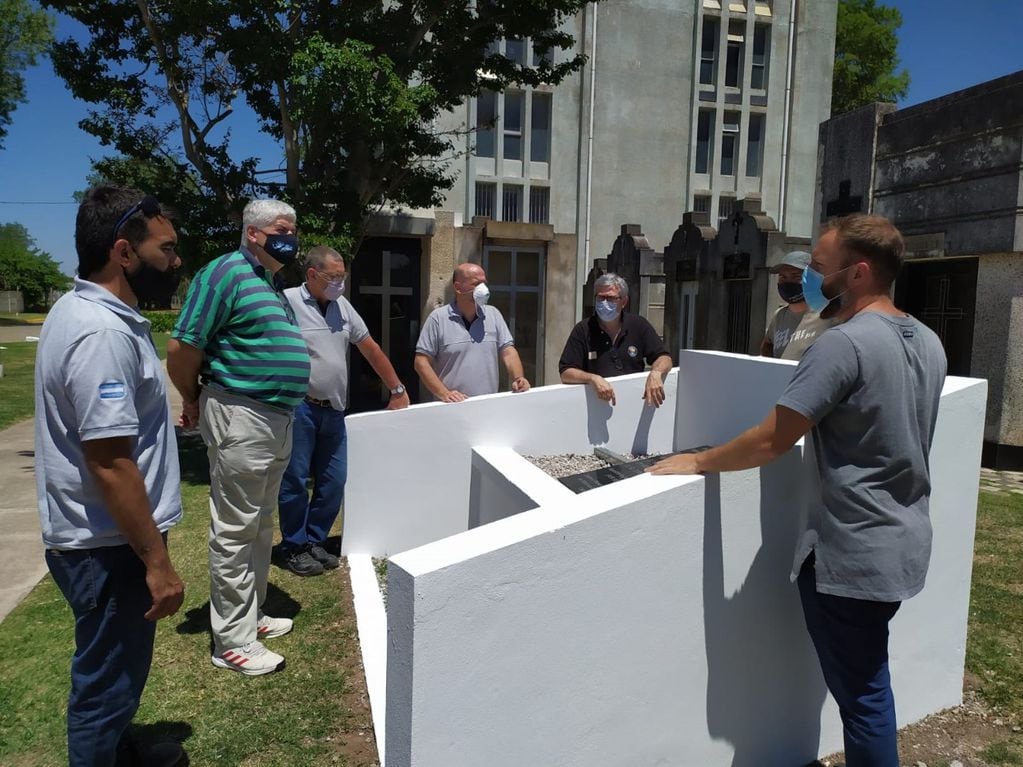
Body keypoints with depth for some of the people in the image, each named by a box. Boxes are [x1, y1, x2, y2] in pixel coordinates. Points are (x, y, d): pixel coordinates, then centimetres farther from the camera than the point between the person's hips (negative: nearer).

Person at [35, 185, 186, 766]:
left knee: (113, 671, 27)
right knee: (108, 681, 8)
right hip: (109, 546, -10)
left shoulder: (86, 311, 8)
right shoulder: (103, 333, -26)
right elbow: (110, 463, -28)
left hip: (100, 538, 10)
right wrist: (157, 562, -22)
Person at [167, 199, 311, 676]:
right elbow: (181, 347, -15)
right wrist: (194, 402, -1)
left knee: (260, 526, 18)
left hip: (278, 418, 9)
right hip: (241, 418, -9)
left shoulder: (271, 282, 15)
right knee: (235, 532, 0)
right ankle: (233, 642, 12)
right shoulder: (226, 273, -13)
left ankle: (251, 615, 33)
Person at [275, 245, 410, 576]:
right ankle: (293, 548, 19)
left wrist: (398, 390, 19)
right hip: (299, 409, -6)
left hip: (334, 411, 6)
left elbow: (371, 350, 16)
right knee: (295, 482, 3)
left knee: (333, 482, 10)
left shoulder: (342, 306, 10)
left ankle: (314, 542, 26)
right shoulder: (287, 302, -10)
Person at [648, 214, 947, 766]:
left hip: (853, 555, -9)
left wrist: (697, 462, -8)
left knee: (861, 697, 7)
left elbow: (769, 443, -21)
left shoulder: (842, 344, -22)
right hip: (905, 544, 9)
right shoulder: (928, 342, 6)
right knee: (868, 684, 23)